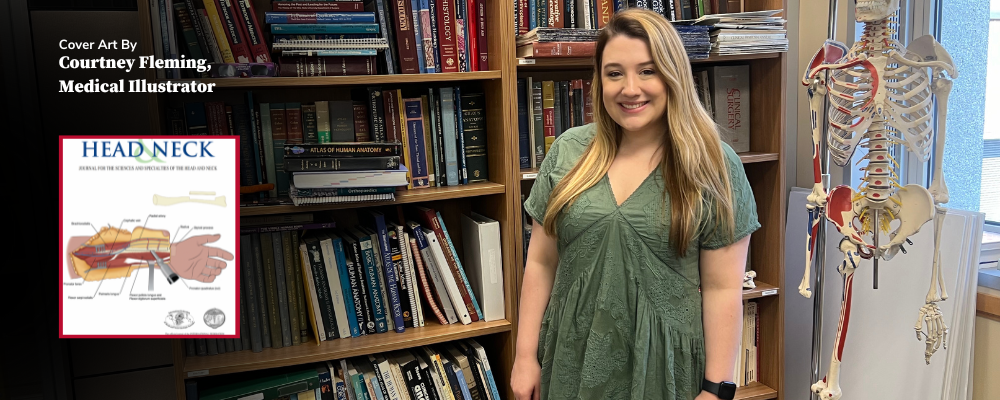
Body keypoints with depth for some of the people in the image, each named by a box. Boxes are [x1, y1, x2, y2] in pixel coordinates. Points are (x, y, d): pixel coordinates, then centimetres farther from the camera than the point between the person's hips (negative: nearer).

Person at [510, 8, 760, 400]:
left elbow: (723, 288, -7)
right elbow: (541, 263, 2)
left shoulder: (713, 166, -8)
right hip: (573, 360, 2)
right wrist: (526, 355, 2)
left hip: (664, 366, -2)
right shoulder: (567, 152, -2)